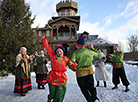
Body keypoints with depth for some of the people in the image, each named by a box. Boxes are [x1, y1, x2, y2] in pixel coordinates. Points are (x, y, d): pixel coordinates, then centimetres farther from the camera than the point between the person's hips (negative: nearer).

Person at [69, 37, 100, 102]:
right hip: (89, 71, 3)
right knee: (90, 86, 15)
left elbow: (70, 63, -13)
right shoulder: (90, 51, 5)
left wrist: (73, 69, 6)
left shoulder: (75, 53, -5)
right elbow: (97, 55, 25)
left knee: (84, 89, 12)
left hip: (80, 73, -3)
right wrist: (92, 48, 31)